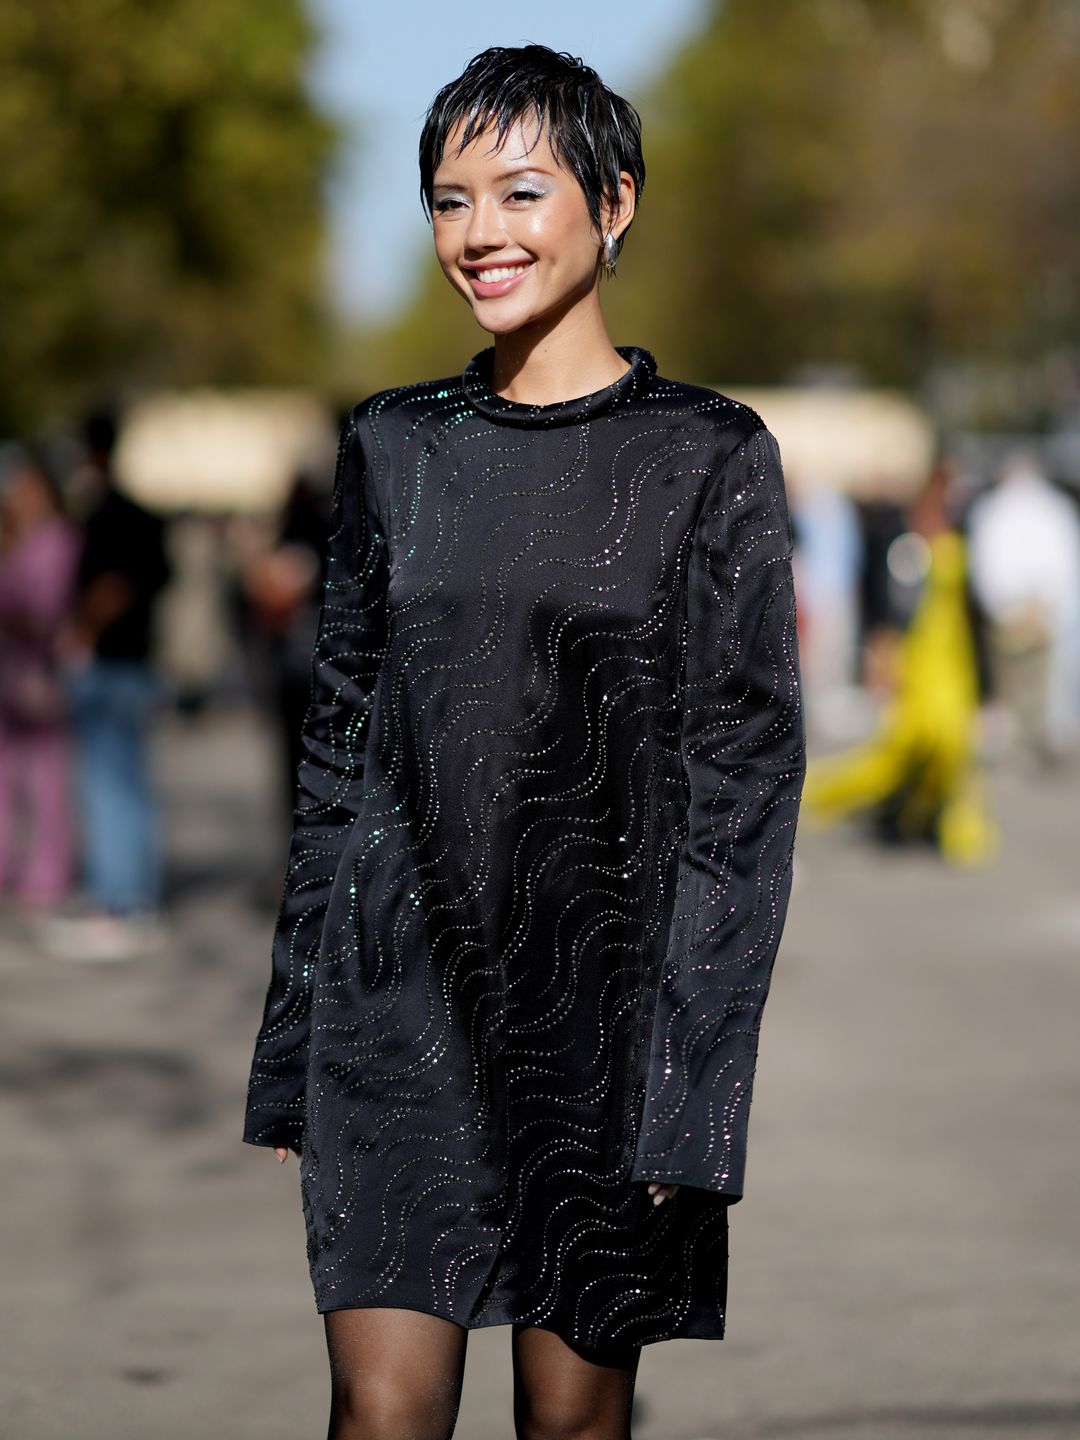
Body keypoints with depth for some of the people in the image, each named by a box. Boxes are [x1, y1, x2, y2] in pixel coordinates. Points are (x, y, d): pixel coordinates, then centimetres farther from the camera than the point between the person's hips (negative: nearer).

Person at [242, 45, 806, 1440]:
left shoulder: (709, 456, -1)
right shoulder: (391, 445, 9)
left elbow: (744, 776, -4)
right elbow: (337, 744, 13)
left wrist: (690, 1082, -11)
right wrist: (292, 1042, 10)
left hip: (604, 979, -2)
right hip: (399, 985, 2)